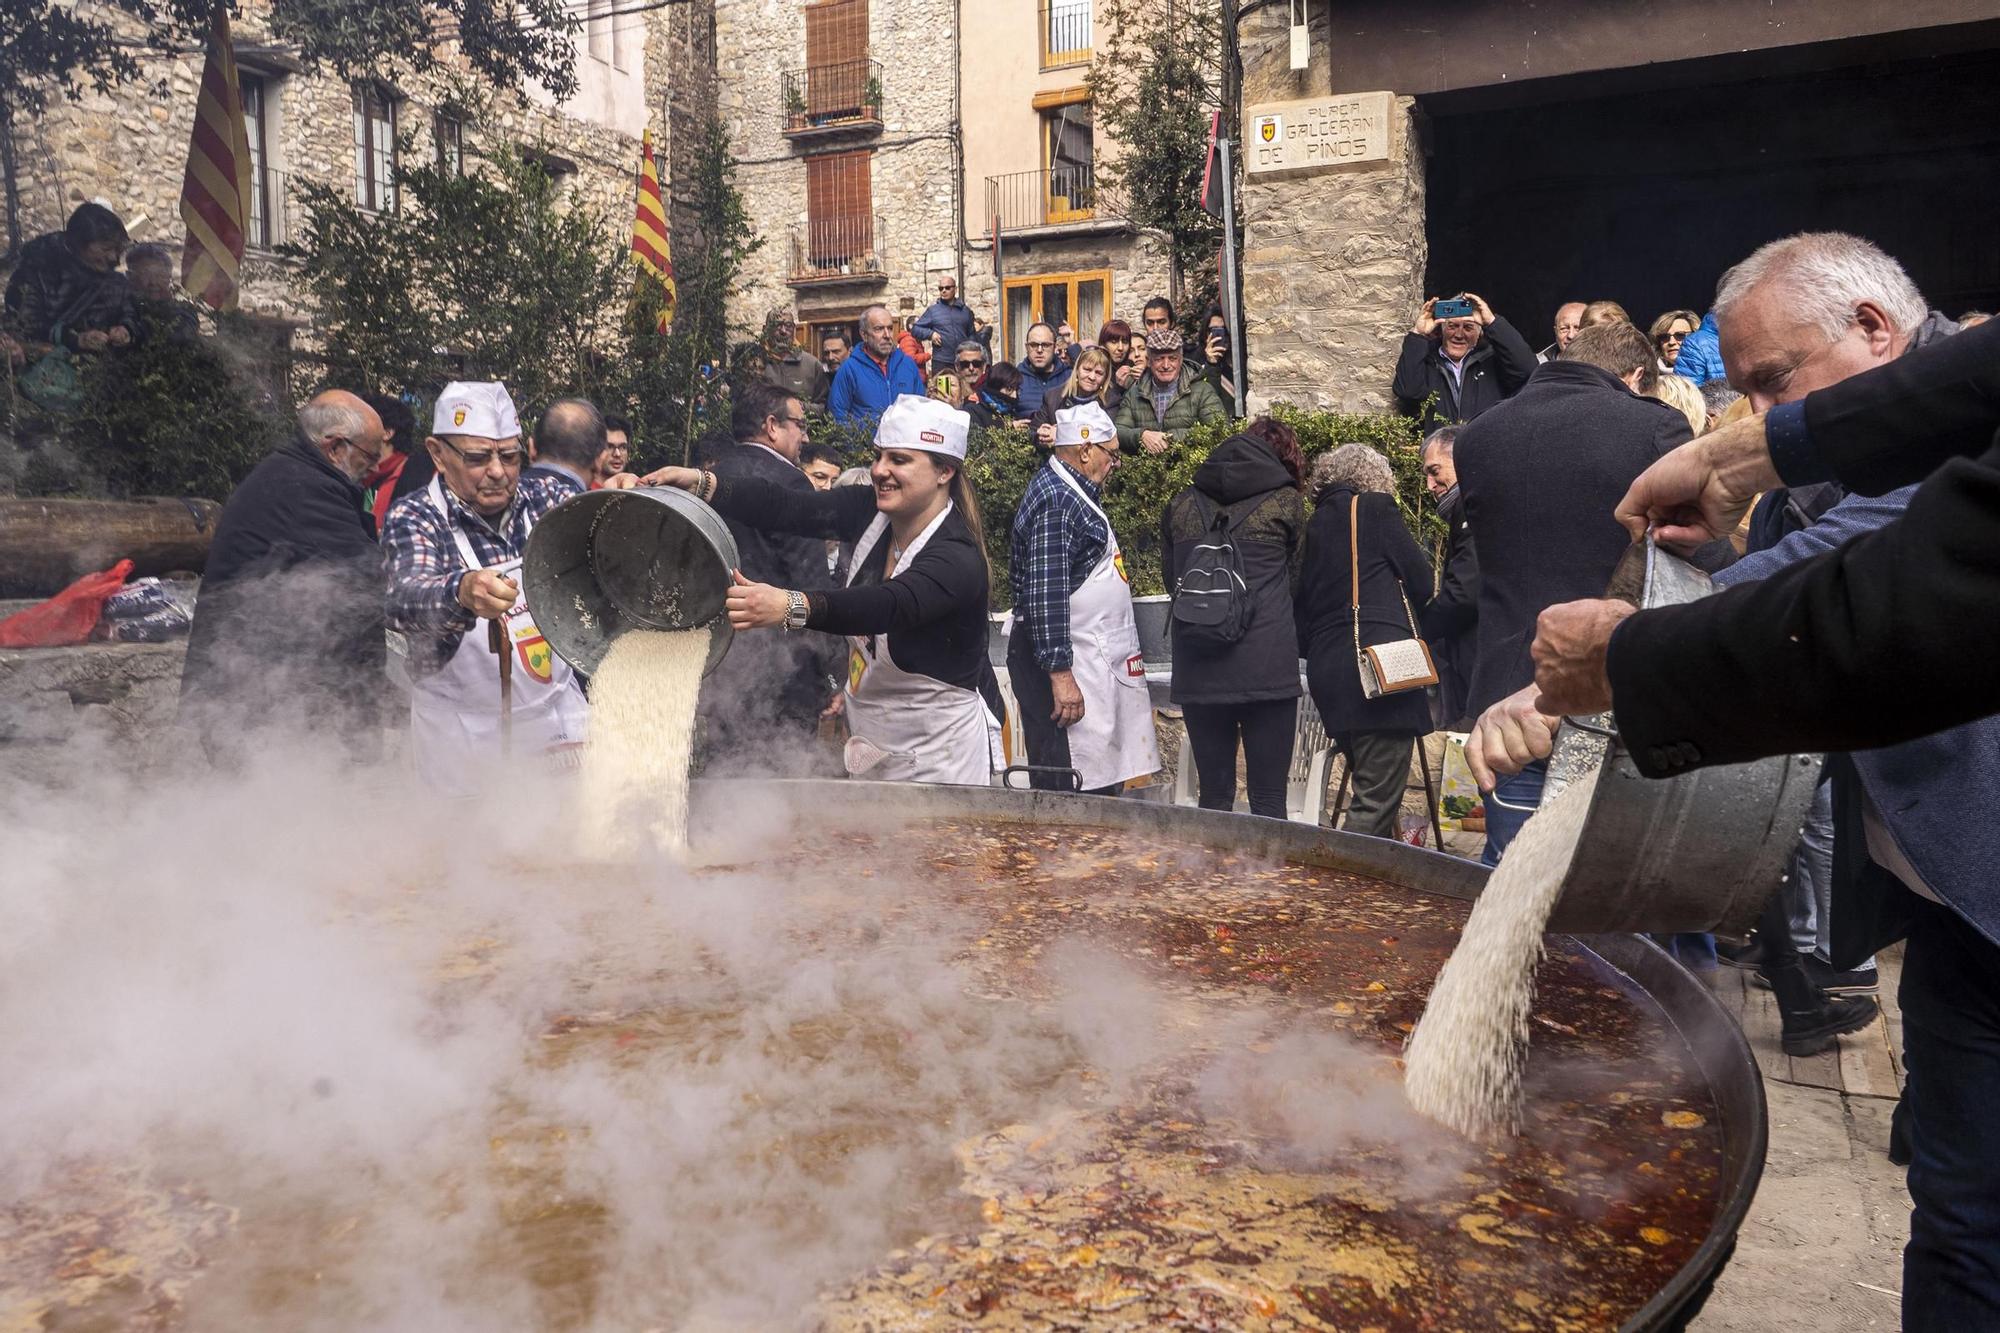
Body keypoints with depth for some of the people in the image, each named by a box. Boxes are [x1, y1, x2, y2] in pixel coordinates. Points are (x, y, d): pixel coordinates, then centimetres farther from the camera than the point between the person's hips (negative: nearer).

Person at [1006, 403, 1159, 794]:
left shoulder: (1070, 492, 17)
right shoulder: (1056, 501, -17)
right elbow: (1045, 595, -24)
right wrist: (1060, 674, -25)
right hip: (1066, 661, -11)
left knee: (1101, 787, 12)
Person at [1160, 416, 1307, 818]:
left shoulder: (1180, 505, 12)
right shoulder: (1285, 502, 4)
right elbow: (1295, 578, 14)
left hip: (1197, 670, 3)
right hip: (1267, 667, -3)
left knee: (1213, 798, 11)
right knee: (1268, 800, 2)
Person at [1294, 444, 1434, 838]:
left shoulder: (1314, 525, 17)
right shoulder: (1374, 508, 1)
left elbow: (1301, 615, 16)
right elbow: (1422, 582, 3)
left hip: (1325, 669, 7)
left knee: (1370, 792, 17)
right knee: (1377, 801, -8)